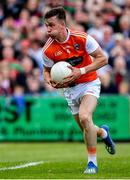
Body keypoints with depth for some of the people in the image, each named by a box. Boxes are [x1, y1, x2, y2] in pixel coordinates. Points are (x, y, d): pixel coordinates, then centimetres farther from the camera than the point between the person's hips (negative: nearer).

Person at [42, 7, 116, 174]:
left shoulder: (82, 38, -18)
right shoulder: (48, 50, -11)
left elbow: (102, 59, -12)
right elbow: (47, 71, 6)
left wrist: (81, 71, -22)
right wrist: (51, 82, -18)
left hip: (89, 83, -4)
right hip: (70, 89, 4)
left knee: (84, 117, -29)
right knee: (86, 129, 8)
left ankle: (92, 162, -17)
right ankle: (103, 132, 47)